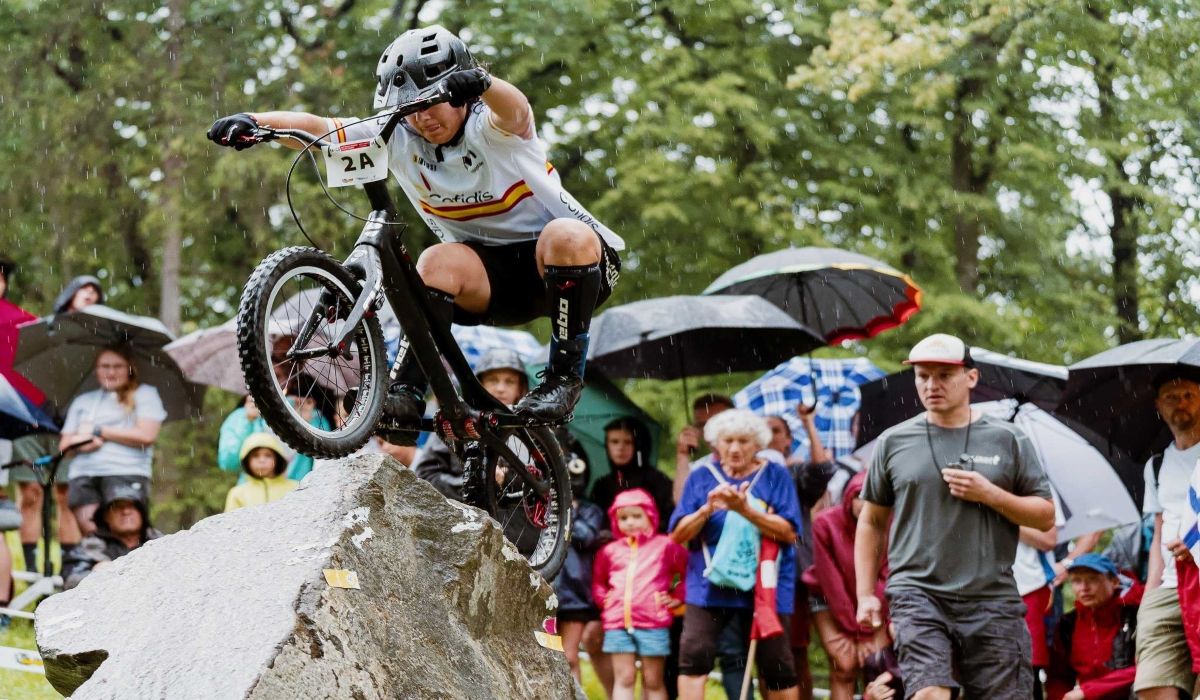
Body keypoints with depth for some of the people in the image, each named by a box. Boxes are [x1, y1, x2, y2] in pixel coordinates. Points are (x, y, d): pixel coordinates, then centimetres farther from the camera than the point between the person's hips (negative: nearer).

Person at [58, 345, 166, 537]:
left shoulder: (144, 394, 12)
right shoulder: (83, 401, 25)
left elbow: (147, 435, -3)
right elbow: (64, 444, 19)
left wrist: (98, 431, 3)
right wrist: (84, 442, -7)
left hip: (126, 473, -3)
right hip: (83, 476, 4)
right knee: (91, 533, -13)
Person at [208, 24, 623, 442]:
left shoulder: (488, 129, -17)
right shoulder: (399, 138, -5)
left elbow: (515, 111, -42)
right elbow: (317, 129, -15)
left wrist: (481, 82, -65)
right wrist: (253, 121, -33)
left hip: (580, 261, -4)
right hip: (493, 277, 4)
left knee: (565, 237, -37)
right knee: (438, 263, -26)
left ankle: (565, 377, -24)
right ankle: (407, 394, -25)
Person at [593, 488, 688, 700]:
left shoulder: (664, 546, 3)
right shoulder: (610, 551, 13)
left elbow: (690, 571, 3)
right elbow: (598, 582, 27)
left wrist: (677, 598, -1)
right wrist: (603, 598, 11)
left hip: (653, 624, -3)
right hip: (617, 625, 3)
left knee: (653, 681, 5)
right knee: (623, 678, 1)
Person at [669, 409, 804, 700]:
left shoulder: (775, 476, 0)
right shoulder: (702, 476, 5)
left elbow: (788, 532, -10)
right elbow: (678, 534, 1)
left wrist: (746, 510, -23)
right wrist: (707, 509, -17)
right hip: (709, 584, 1)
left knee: (776, 664, 3)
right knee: (694, 654, -13)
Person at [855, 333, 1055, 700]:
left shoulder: (1008, 440, 7)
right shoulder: (894, 442, 9)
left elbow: (1045, 517, 8)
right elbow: (871, 522, 17)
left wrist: (990, 494, -8)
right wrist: (865, 594, 9)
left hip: (992, 599, 1)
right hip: (918, 593, -1)